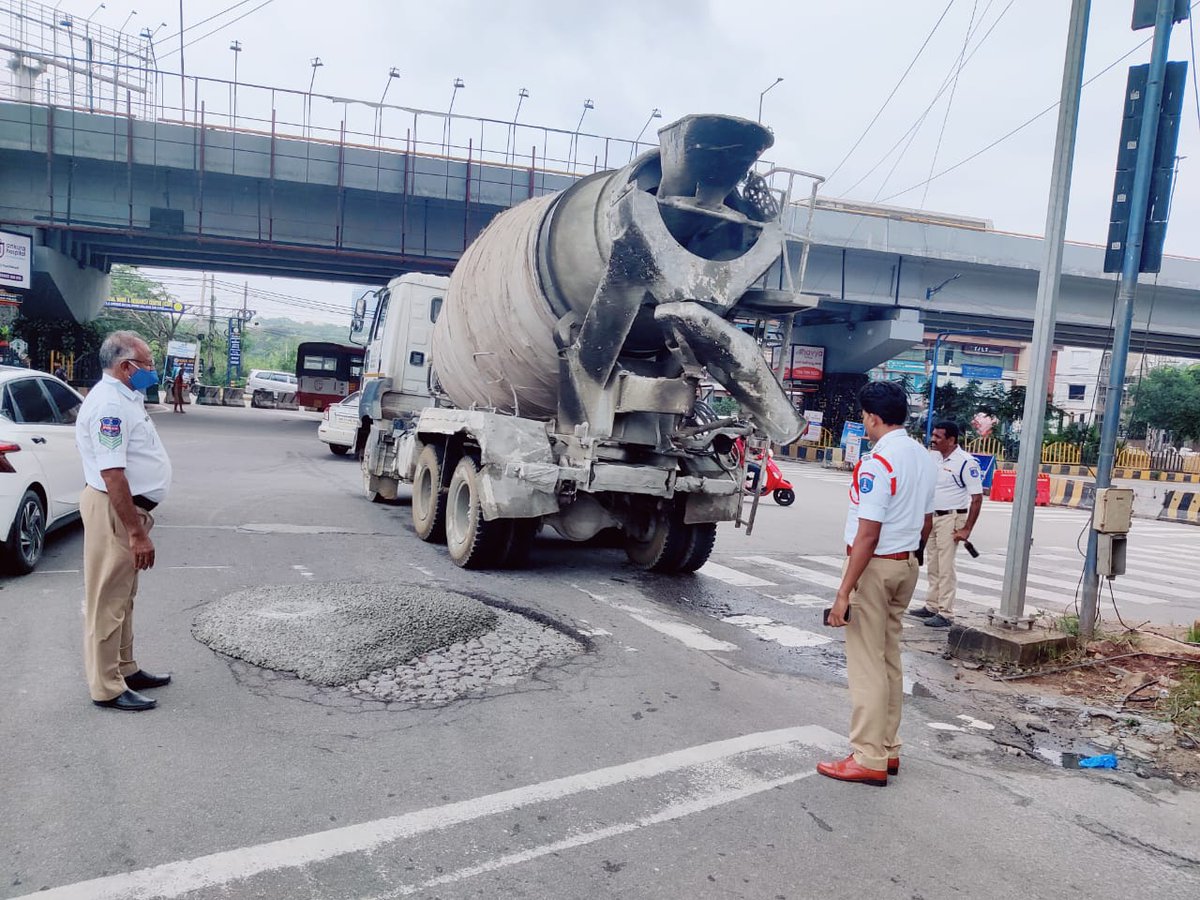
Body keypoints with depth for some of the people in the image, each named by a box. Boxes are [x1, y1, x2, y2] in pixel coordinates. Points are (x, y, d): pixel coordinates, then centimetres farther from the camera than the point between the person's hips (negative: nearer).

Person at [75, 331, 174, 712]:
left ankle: (125, 669, 31)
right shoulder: (109, 404, -21)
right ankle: (107, 688, 8)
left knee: (122, 597, 19)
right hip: (113, 511, -10)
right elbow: (112, 474, -27)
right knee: (107, 601, -1)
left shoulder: (125, 397, 11)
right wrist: (137, 532, -26)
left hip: (128, 507, 10)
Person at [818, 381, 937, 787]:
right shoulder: (924, 458, 8)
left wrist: (844, 592, -20)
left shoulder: (878, 462, -20)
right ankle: (888, 749, 25)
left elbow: (867, 535, -23)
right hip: (906, 565, 9)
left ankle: (869, 760, 6)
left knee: (867, 664, -1)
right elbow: (926, 522, 15)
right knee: (890, 659, 16)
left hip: (873, 567, -9)